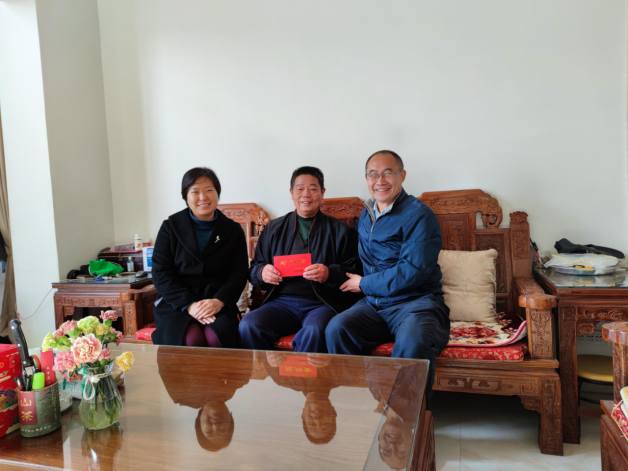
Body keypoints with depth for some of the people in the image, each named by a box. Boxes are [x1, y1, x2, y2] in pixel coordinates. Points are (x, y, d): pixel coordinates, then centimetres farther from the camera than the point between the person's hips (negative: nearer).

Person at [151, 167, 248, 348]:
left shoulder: (233, 230, 11)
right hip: (177, 304, 0)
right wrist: (189, 305, -12)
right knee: (191, 339, -31)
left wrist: (219, 301, -14)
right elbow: (160, 273, 2)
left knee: (217, 337, -31)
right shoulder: (170, 227, 9)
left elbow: (239, 273, 5)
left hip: (219, 304, 1)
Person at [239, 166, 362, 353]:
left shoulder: (340, 231, 11)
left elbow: (355, 272, 4)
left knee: (315, 331, -36)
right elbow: (254, 269, 20)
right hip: (282, 301, 3)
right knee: (248, 325, -26)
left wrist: (330, 274, -15)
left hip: (321, 304, -2)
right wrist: (262, 272, -4)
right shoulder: (274, 229, 19)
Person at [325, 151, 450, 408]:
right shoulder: (365, 215, 16)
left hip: (415, 301, -5)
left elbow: (413, 271, -16)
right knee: (336, 329, -22)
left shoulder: (418, 215, -7)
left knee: (413, 341, -36)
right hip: (373, 304, 6)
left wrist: (364, 284, -7)